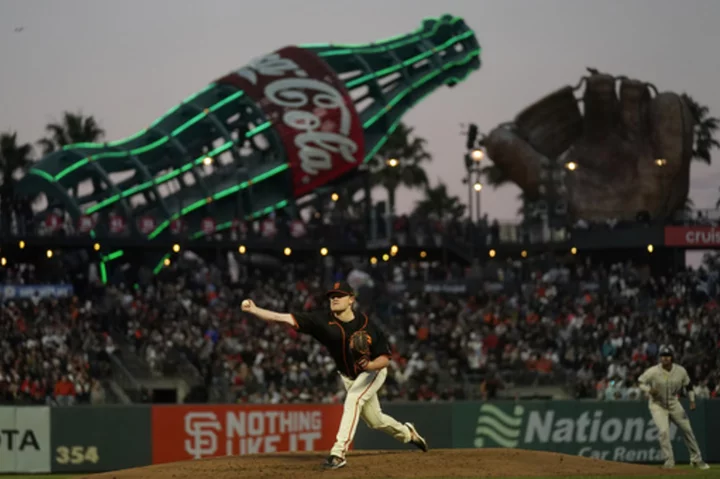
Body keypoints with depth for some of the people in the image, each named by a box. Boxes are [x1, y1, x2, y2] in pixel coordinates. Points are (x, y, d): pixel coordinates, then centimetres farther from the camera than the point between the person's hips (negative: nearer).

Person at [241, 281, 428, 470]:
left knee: (353, 399, -31)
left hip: (373, 371, -4)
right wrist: (254, 310, -45)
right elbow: (285, 318, -34)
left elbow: (385, 358, -21)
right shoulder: (323, 320, -25)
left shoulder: (367, 326, -29)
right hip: (348, 376, 4)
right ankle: (407, 433, 48)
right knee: (375, 421, 17)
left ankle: (339, 453, -33)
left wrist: (369, 365, -43)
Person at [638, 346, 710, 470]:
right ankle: (669, 461, -8)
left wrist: (692, 400, 0)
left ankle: (696, 459, 21)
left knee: (687, 429, 7)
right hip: (657, 405, -4)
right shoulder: (653, 372, -20)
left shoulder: (681, 371, -10)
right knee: (664, 431, -21)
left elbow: (688, 385, 7)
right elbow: (639, 382, -10)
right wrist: (649, 390, -29)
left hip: (674, 404, 4)